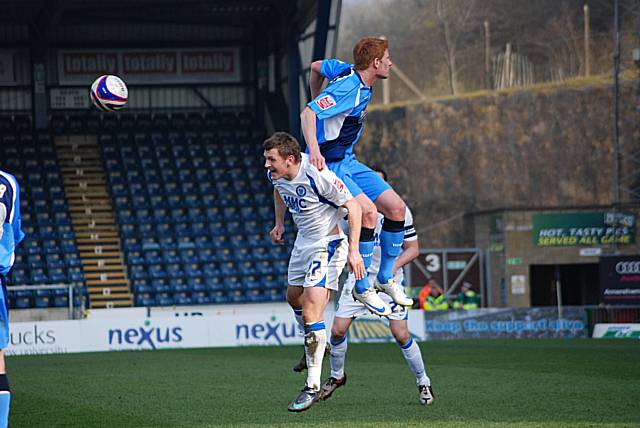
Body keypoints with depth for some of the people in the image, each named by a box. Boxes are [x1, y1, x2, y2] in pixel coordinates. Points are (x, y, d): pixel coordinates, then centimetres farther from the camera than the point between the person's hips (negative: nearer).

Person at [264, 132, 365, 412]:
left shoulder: (317, 176, -30)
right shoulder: (275, 174, -7)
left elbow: (353, 206, -23)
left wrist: (353, 250, -27)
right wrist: (279, 223, 17)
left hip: (329, 243, -9)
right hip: (304, 240, 9)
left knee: (311, 311, -17)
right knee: (293, 296, 24)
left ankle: (313, 386, -12)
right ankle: (314, 346, 52)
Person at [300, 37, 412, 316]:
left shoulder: (347, 71, 4)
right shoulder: (348, 88, -24)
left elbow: (316, 67, 21)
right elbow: (307, 114, -34)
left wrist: (318, 99, 32)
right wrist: (314, 152, -46)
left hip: (347, 162, 10)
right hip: (328, 166, -10)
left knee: (396, 208, 1)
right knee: (368, 211, -28)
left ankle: (386, 278, 16)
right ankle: (362, 289, -15)